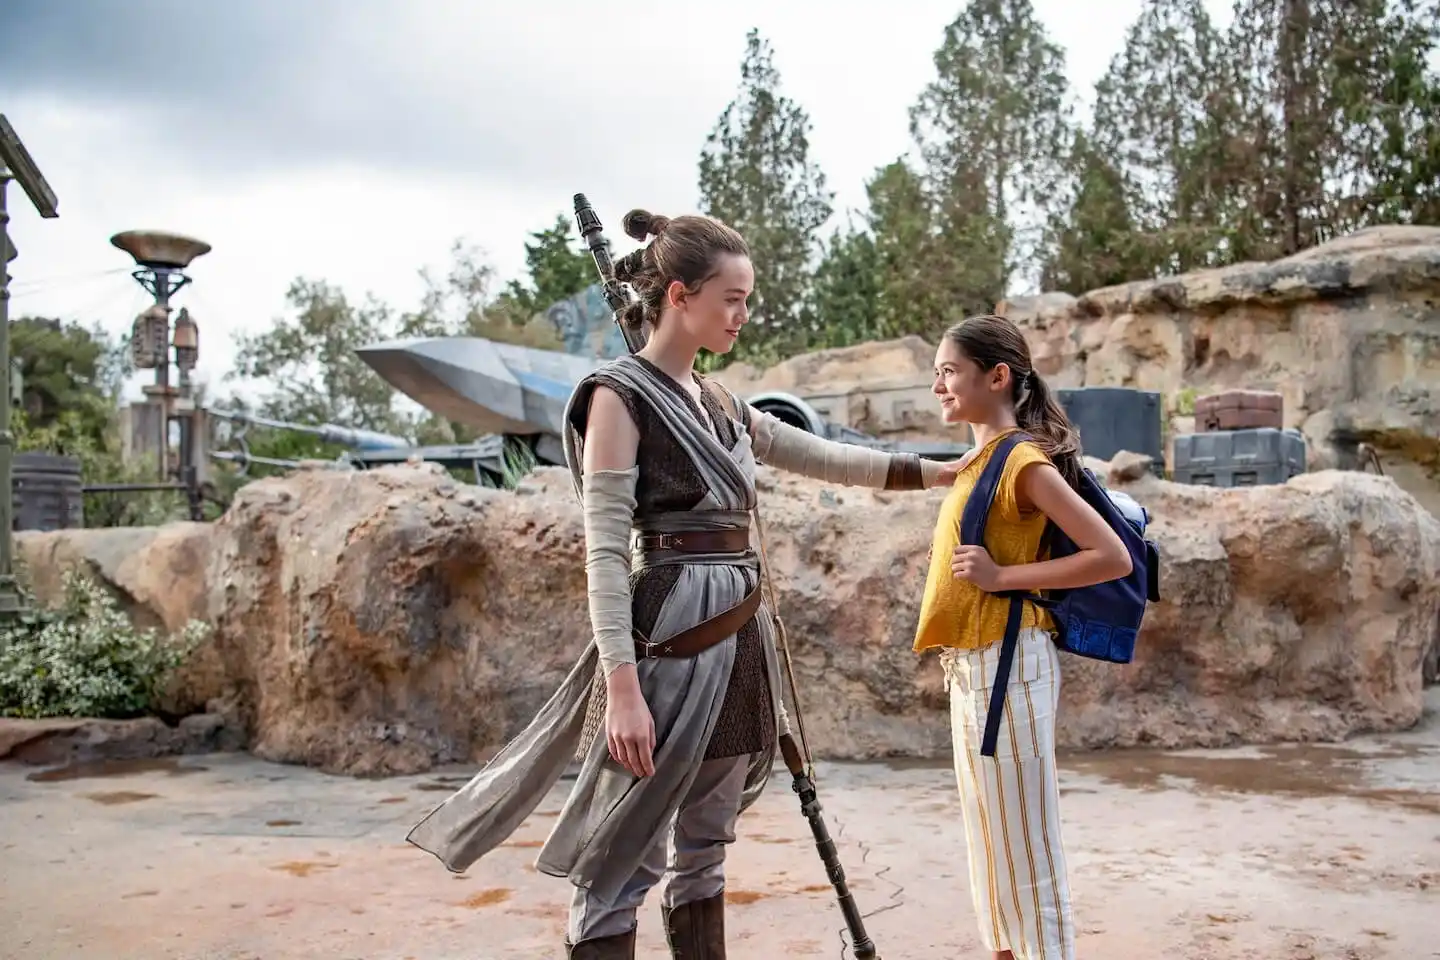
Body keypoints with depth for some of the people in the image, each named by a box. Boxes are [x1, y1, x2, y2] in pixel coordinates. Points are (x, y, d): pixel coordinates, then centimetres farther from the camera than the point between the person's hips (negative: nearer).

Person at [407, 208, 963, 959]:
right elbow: (605, 552, -14)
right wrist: (621, 686, -20)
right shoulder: (619, 395, -8)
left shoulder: (720, 403, 14)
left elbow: (821, 456, 24)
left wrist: (934, 473, 21)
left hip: (737, 636, 8)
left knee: (703, 850, 15)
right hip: (672, 638, -8)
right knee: (620, 864, -3)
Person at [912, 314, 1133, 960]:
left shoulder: (1025, 462, -14)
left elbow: (1113, 558, -19)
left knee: (1024, 840, 0)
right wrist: (949, 553, 3)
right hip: (968, 665, 9)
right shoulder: (977, 461, 11)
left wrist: (1002, 577, -20)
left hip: (1006, 664, -9)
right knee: (989, 834, 17)